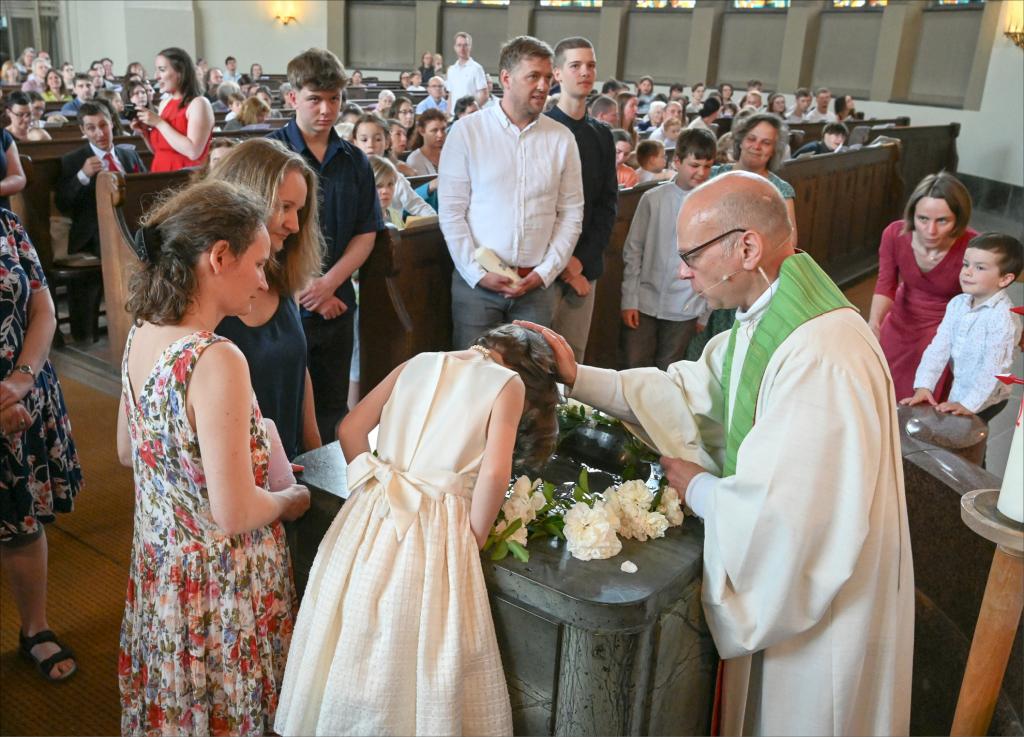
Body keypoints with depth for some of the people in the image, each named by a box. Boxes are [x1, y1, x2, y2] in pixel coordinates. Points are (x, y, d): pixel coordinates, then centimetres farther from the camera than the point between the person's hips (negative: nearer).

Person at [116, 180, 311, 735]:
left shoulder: (142, 334, -4)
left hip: (158, 561, 8)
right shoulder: (216, 361, -30)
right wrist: (291, 499, -7)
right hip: (221, 581, -7)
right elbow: (235, 514, -28)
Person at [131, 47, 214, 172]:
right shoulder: (164, 103, 13)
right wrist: (144, 133, 3)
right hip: (160, 174, 6)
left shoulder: (198, 104, -7)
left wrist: (159, 123, -13)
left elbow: (193, 152, -19)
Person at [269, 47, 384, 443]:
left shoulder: (354, 161, 8)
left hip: (336, 305, 4)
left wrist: (329, 283, -9)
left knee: (333, 411, 14)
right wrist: (300, 290, -11)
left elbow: (366, 233, 5)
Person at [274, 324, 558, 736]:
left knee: (355, 654, 18)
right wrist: (473, 541, 1)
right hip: (434, 531, -5)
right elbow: (494, 473, -11)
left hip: (371, 517, 5)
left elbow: (350, 430, 11)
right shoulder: (509, 382, 2)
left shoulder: (418, 364, 16)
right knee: (423, 665, 10)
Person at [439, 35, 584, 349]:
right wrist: (477, 272, -9)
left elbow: (572, 214, 5)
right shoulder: (467, 131, -3)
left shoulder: (561, 138, 4)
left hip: (537, 284, 2)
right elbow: (451, 211, -4)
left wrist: (545, 272, -4)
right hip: (475, 282, -2)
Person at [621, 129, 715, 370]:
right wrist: (629, 299, -1)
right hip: (644, 303, 0)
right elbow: (633, 250, 2)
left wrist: (705, 312, 5)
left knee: (666, 375, 10)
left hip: (684, 310, 0)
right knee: (633, 369, 2)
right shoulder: (653, 199, -3)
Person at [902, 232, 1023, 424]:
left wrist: (969, 404, -24)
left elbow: (993, 367, -23)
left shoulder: (1003, 316, -22)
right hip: (958, 393, 6)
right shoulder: (957, 304, -2)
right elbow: (939, 347, -4)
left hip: (985, 400, -6)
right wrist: (924, 385, -13)